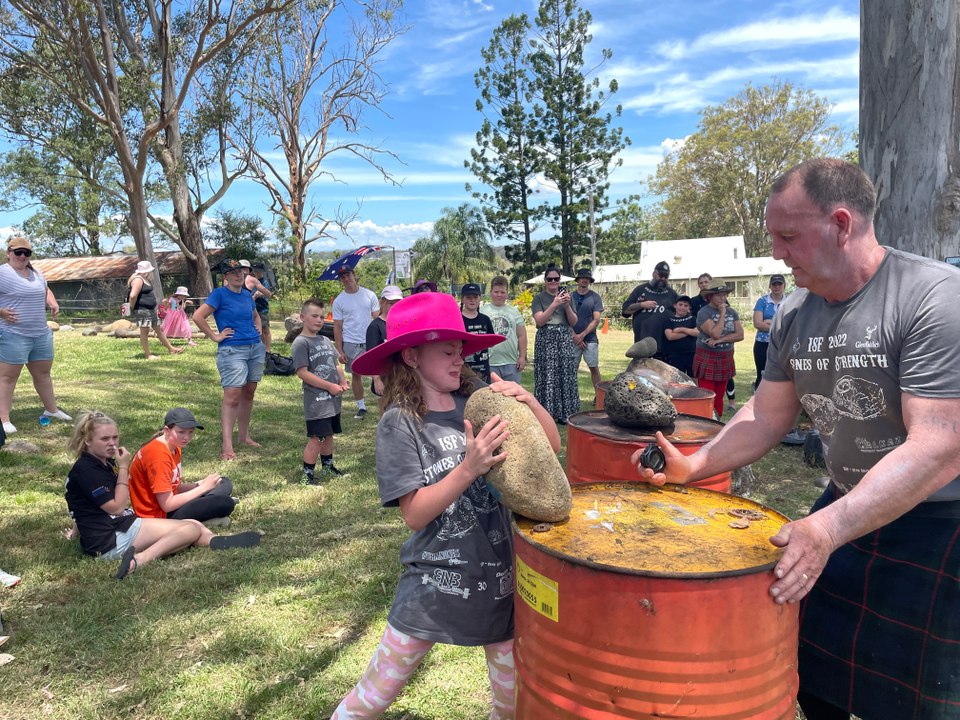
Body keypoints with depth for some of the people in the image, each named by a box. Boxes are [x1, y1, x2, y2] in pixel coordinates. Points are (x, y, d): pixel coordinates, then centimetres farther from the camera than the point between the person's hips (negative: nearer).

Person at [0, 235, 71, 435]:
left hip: (41, 333, 8)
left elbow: (46, 291, 30)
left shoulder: (36, 273, 13)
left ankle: (51, 409, 31)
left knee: (43, 373, 18)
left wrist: (53, 304, 11)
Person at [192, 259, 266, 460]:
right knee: (232, 396, -12)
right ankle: (227, 445, -10)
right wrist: (215, 337, -12)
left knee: (248, 393, 12)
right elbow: (198, 316, -15)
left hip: (256, 348, 7)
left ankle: (243, 436, 24)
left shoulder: (247, 296, 13)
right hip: (232, 350, -7)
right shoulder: (220, 294, -6)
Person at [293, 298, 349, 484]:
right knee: (317, 437, -6)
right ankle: (308, 474, 6)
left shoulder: (325, 341, 13)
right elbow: (302, 373, -18)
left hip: (333, 399, 8)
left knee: (328, 434, 18)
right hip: (316, 400, -8)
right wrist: (330, 386, -18)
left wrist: (343, 381, 1)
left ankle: (327, 466, 32)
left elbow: (335, 365, 22)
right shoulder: (300, 343, -11)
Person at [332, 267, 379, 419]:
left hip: (371, 341, -1)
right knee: (356, 374, 8)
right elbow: (337, 327, 3)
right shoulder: (339, 301, 2)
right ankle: (361, 407, 19)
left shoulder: (369, 295, 2)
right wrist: (339, 351, -2)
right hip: (351, 343, 1)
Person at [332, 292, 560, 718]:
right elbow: (415, 515, -17)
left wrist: (529, 402, -18)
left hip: (501, 575, 4)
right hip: (436, 584, -3)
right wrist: (469, 469, -30)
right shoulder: (399, 423, -13)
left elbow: (551, 445, 0)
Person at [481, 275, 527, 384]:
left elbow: (522, 336, 11)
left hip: (512, 362, 3)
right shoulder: (482, 311, 2)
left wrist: (522, 356, 4)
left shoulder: (514, 311, 11)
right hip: (489, 363, -2)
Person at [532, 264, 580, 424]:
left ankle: (563, 413, 11)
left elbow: (574, 322, 7)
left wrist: (567, 305, -10)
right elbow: (539, 320, -9)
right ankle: (546, 413, 2)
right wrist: (554, 304, -17)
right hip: (546, 341, -3)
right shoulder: (539, 297, 3)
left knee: (566, 375, 3)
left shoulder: (566, 295, 12)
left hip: (565, 340, 3)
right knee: (547, 376, -6)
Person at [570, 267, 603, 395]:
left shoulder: (595, 297, 2)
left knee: (594, 368, -1)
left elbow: (596, 320, -4)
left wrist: (582, 335, -11)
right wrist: (574, 336, -7)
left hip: (590, 338, -1)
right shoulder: (571, 297, 6)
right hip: (574, 339, 2)